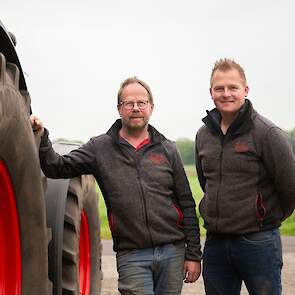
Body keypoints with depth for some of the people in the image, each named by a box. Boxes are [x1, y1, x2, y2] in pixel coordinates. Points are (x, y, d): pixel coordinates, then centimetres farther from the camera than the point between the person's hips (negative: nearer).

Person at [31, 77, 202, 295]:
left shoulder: (167, 149, 8)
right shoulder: (100, 148, 4)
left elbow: (187, 205, 8)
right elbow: (57, 168, -3)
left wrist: (193, 254, 4)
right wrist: (41, 138, -21)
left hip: (173, 252, 2)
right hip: (132, 257, -2)